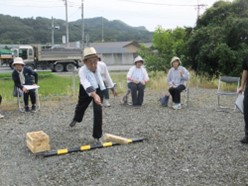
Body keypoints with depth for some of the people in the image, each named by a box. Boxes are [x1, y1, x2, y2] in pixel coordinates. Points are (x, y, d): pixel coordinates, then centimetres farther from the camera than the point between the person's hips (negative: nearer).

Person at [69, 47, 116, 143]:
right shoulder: (82, 71, -36)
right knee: (81, 107, 24)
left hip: (98, 89, 1)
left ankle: (97, 136, 0)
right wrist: (94, 95, -69)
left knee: (98, 111, -15)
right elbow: (87, 85, -52)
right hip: (86, 91, 0)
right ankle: (76, 119, 63)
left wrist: (112, 87, 9)